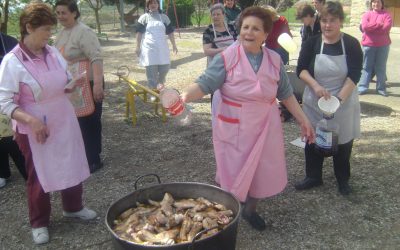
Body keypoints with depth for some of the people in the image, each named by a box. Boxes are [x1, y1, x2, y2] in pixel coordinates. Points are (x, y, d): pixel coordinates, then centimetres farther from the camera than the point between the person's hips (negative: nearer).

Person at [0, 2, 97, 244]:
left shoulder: (54, 53, -1)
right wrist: (30, 120, -29)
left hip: (64, 121, 5)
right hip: (35, 129, -5)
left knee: (72, 166, 17)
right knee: (39, 174, 10)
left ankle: (73, 207, 41)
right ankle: (39, 222, 32)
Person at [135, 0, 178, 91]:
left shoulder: (164, 17, 10)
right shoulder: (144, 17, 4)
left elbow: (170, 32, 11)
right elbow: (139, 33, 2)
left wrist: (174, 45, 7)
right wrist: (138, 47, -4)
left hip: (162, 47, 2)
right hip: (149, 48, -2)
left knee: (165, 67, -1)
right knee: (151, 71, -4)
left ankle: (160, 82, 30)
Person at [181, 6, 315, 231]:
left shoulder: (274, 60, -1)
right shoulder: (226, 58, -13)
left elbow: (286, 94, 7)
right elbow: (204, 85, -20)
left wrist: (304, 120, 6)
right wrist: (182, 97, -38)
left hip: (264, 127, 4)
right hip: (233, 128, -3)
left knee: (262, 171, 12)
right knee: (232, 173, 6)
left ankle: (251, 210, 39)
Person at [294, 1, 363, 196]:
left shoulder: (351, 44, -7)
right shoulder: (312, 43, -3)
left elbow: (354, 76, -13)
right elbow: (301, 69, -6)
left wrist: (339, 98, -25)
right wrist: (315, 86, -23)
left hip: (343, 102, -1)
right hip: (314, 102, 1)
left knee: (343, 141, 9)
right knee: (313, 139, 11)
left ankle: (343, 180, 31)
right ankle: (313, 177, 31)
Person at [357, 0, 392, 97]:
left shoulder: (386, 15, 3)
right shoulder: (367, 14, 5)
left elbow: (387, 28, -12)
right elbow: (364, 27, -12)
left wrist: (371, 27, -9)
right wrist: (379, 24, -12)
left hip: (383, 46, 0)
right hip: (368, 45, 0)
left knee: (381, 67, 5)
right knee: (366, 66, 5)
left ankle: (381, 88, 12)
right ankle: (362, 87, 9)